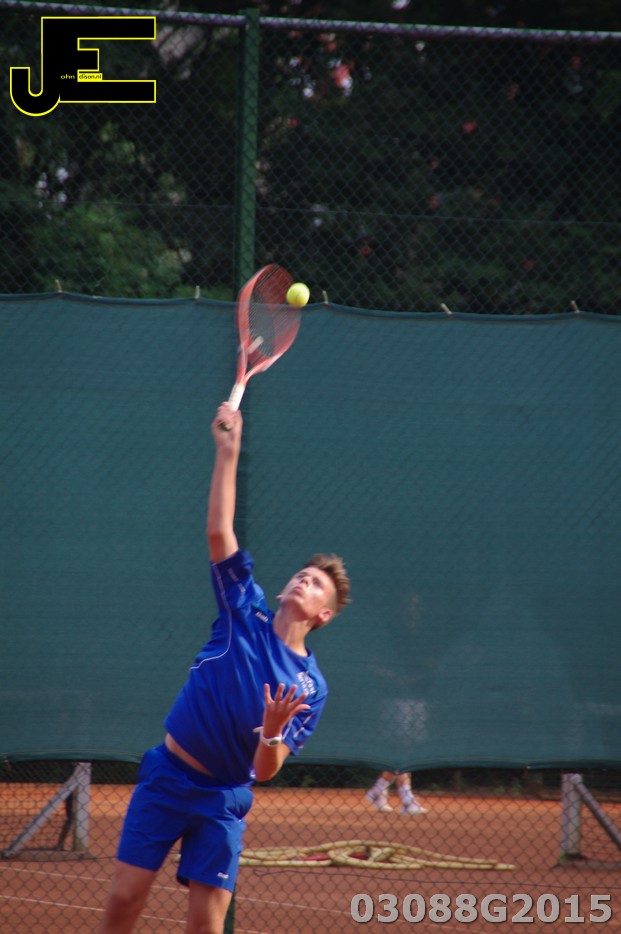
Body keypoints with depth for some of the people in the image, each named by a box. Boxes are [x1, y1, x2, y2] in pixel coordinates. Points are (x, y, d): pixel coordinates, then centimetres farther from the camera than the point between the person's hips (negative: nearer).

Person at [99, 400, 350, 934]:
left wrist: (272, 731, -30)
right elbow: (219, 531, -7)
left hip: (224, 799, 0)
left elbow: (265, 770, -7)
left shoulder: (311, 687, -2)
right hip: (168, 776, 1)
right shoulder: (246, 614, 1)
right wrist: (228, 452, -13)